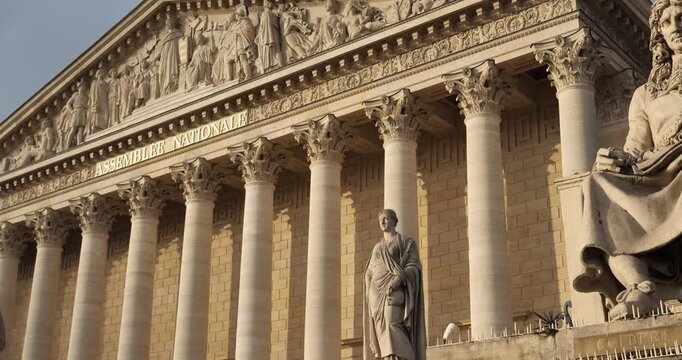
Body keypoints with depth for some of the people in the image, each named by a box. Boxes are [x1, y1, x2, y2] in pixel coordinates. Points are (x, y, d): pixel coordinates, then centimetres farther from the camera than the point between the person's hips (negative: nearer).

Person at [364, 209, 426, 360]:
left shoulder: (407, 242, 7)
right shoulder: (377, 248, 24)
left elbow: (414, 266, -5)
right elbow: (370, 273, 21)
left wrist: (398, 279, -22)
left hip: (395, 291, -6)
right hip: (377, 293, 6)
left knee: (391, 325, -25)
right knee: (383, 331, -3)